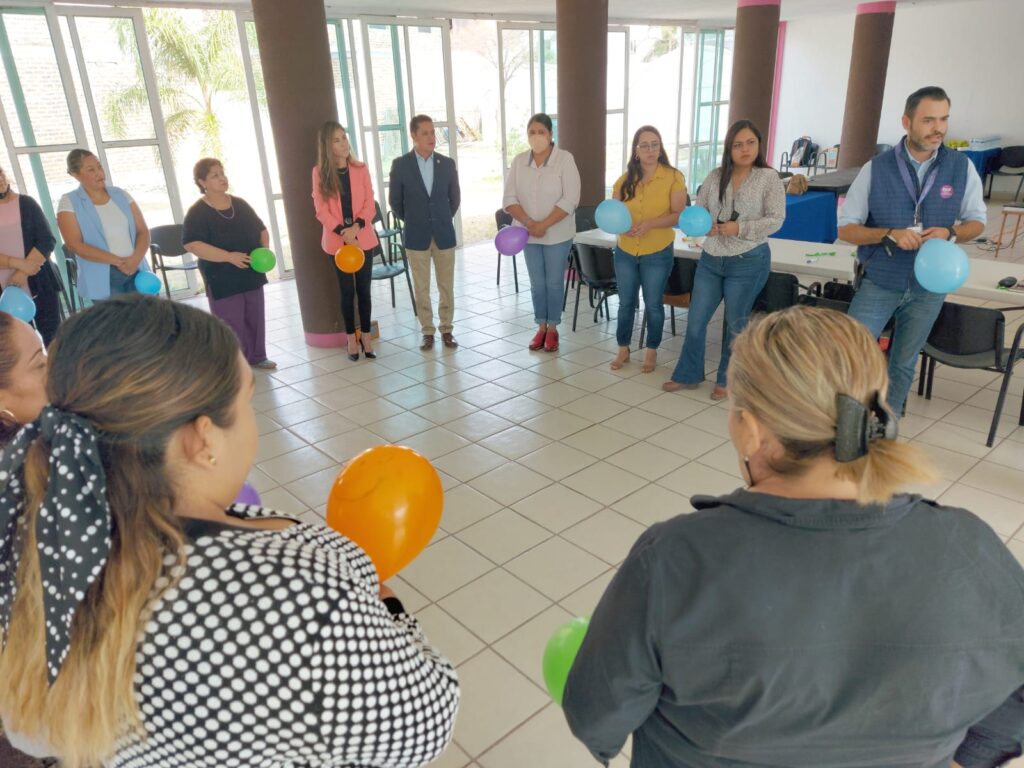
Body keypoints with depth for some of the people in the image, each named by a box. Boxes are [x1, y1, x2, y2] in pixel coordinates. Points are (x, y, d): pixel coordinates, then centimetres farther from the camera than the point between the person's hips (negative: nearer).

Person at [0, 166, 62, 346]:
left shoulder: (26, 203, 3)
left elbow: (47, 241, -6)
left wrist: (22, 273, -15)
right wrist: (19, 263, -18)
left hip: (40, 284, -1)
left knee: (53, 336, 4)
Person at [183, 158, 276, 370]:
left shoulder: (240, 204, 8)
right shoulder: (197, 212, -11)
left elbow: (261, 229, 16)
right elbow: (192, 245, -22)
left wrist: (265, 250, -4)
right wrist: (228, 256, -27)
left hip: (251, 273, 6)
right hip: (222, 280, -6)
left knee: (255, 317, 13)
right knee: (232, 323, -2)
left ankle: (257, 357, 27)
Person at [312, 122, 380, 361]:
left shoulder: (360, 169, 2)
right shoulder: (319, 173, -3)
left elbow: (370, 204, -2)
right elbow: (321, 210, -5)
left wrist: (356, 227, -18)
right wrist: (343, 232, -17)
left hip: (364, 238, 1)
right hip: (337, 240, -1)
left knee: (364, 288, 7)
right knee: (347, 290, 5)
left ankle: (366, 336, 17)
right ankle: (352, 338, 16)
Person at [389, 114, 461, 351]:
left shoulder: (447, 163, 0)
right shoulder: (400, 164, -5)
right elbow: (395, 201, 4)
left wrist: (443, 220, 14)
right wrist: (412, 222, 9)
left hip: (444, 234, 2)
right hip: (416, 236, -1)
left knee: (446, 287, 6)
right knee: (421, 288, 6)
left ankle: (446, 330, 18)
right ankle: (427, 332, 17)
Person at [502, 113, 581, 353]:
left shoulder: (565, 159, -10)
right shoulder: (518, 161, 1)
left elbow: (570, 200, -17)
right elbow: (509, 199, -3)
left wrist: (543, 225, -21)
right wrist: (529, 223, -18)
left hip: (557, 234, -3)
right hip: (529, 234, 3)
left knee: (554, 283, 6)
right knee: (537, 284, 11)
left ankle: (553, 329, 20)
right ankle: (541, 327, 24)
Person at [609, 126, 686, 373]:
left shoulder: (673, 178, -9)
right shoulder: (624, 180, 2)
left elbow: (679, 215, -13)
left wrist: (650, 223, -27)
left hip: (658, 254, -3)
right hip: (625, 252, 3)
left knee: (653, 305, 8)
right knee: (626, 303, 13)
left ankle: (651, 352, 25)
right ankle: (623, 349, 28)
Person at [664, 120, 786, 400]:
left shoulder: (769, 177, -6)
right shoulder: (715, 176, 3)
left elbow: (776, 219, -10)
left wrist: (740, 228, -22)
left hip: (748, 262, -4)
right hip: (710, 260, 4)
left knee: (736, 324, 9)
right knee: (695, 320, 8)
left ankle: (727, 380, 25)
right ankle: (688, 374, 24)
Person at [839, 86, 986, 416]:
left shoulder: (961, 167, -4)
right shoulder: (876, 168, -10)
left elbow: (977, 220, 6)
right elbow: (846, 228, -7)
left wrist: (950, 233, -17)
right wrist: (889, 234, -24)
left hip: (929, 286, 2)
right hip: (879, 282, -2)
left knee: (903, 365, 14)